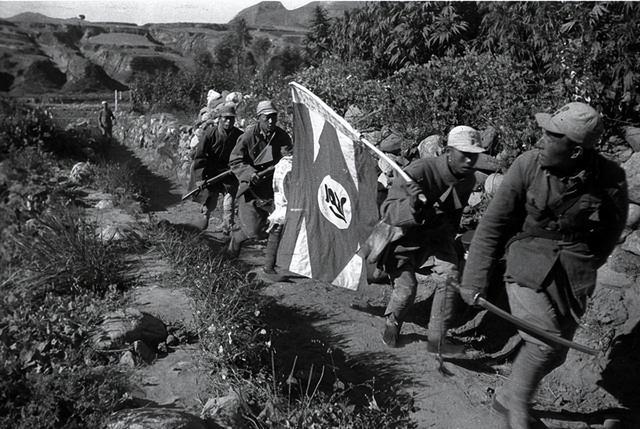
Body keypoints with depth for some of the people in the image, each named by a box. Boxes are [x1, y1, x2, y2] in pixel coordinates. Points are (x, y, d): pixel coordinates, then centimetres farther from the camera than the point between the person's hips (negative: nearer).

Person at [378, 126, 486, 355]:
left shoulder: (468, 180, -9)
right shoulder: (418, 171, -31)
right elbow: (386, 210, -33)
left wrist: (451, 239, 18)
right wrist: (411, 206, -52)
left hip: (438, 232, 5)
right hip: (405, 233, -5)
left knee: (451, 274, -13)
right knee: (406, 286, -12)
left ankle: (437, 338, 0)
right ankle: (391, 324, 22)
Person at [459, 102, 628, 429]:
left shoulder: (610, 179, -10)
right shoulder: (528, 165, -13)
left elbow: (611, 231, 9)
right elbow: (493, 224, -8)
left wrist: (584, 267, 15)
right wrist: (474, 278, -9)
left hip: (574, 275, 3)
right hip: (528, 263, -2)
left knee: (554, 352, 8)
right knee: (544, 343, -12)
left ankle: (508, 397, 33)